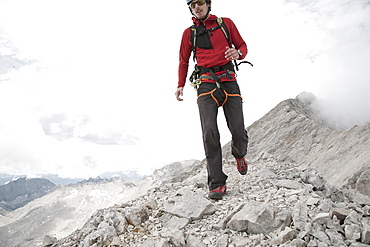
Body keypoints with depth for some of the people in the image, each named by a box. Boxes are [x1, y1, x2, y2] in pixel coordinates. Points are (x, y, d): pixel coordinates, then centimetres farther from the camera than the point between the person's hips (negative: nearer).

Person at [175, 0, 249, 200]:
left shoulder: (226, 23, 16)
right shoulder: (189, 33, 18)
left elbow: (242, 45, 17)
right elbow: (184, 61, 22)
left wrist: (237, 53, -7)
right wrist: (180, 85, 10)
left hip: (229, 81, 0)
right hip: (206, 84, 0)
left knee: (239, 132, -7)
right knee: (210, 132, -15)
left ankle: (239, 155, 29)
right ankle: (217, 184, -9)